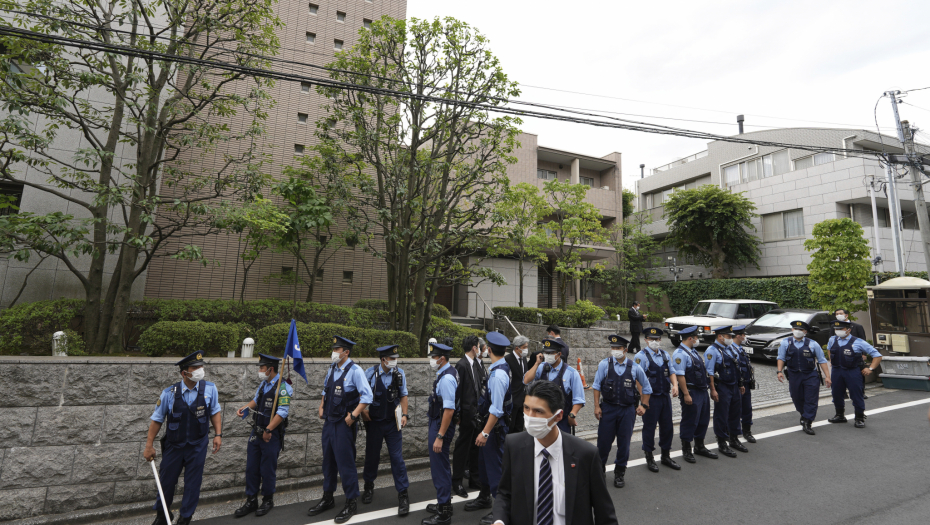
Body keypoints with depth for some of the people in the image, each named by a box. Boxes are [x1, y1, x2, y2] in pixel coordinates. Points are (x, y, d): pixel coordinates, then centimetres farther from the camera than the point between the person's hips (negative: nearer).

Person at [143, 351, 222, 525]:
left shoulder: (209, 389, -14)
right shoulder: (169, 393, -14)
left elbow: (215, 412, -3)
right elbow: (157, 420, -3)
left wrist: (218, 434, -9)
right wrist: (149, 446, 0)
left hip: (198, 446, 0)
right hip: (174, 445, 1)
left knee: (193, 483, 9)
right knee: (167, 481, 16)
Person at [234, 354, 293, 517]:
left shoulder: (283, 388, -20)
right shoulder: (263, 384, 6)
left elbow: (282, 413, -24)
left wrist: (268, 430, -23)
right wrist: (245, 408, 3)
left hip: (271, 435, -7)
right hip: (256, 433, 7)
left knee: (267, 470, 6)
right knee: (251, 468, 14)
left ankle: (268, 501, 27)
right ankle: (251, 501, 29)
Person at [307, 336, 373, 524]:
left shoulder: (355, 371, -16)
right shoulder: (332, 369, 6)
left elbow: (367, 396, -19)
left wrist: (353, 416, -20)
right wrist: (321, 408, 12)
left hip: (344, 424, -7)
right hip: (329, 422, 7)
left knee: (345, 463, 1)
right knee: (328, 461, 18)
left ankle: (351, 503, 18)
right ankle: (327, 499, 35)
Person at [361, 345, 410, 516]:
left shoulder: (399, 373, -6)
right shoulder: (370, 373, -10)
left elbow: (403, 395, 3)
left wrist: (404, 414, -5)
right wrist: (363, 411, -5)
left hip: (393, 423, 0)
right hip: (374, 423, 0)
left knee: (397, 458, -1)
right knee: (372, 456, 15)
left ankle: (403, 495, 11)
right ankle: (369, 487, 40)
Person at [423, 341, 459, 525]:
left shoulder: (446, 378, -23)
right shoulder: (444, 374, 6)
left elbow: (449, 409, -26)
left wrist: (439, 436, -24)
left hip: (442, 426, -10)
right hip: (437, 424, 10)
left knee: (439, 468, 1)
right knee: (441, 466, 22)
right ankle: (444, 504, 38)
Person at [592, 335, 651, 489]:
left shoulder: (635, 367, -2)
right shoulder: (604, 364, -6)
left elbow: (646, 387, 12)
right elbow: (597, 386, -1)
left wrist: (644, 405, 7)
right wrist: (596, 406, -4)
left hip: (628, 410, 1)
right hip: (608, 408, -1)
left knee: (624, 443, 10)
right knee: (604, 441, 4)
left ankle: (619, 474, 29)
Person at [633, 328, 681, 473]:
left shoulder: (665, 355, 10)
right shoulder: (641, 356, -11)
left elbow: (671, 372, 12)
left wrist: (675, 385, -8)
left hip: (665, 396, 6)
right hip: (650, 398, -6)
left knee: (667, 426, 14)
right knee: (649, 428, 4)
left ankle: (666, 456, 32)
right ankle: (649, 459, 20)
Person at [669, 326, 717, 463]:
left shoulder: (692, 351, 13)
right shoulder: (680, 353, -18)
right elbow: (680, 375, -23)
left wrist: (705, 388, 20)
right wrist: (686, 394, -24)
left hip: (702, 391, 10)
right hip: (691, 392, -10)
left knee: (703, 420, 18)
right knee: (690, 421, 1)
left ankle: (699, 447, 35)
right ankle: (686, 450, 16)